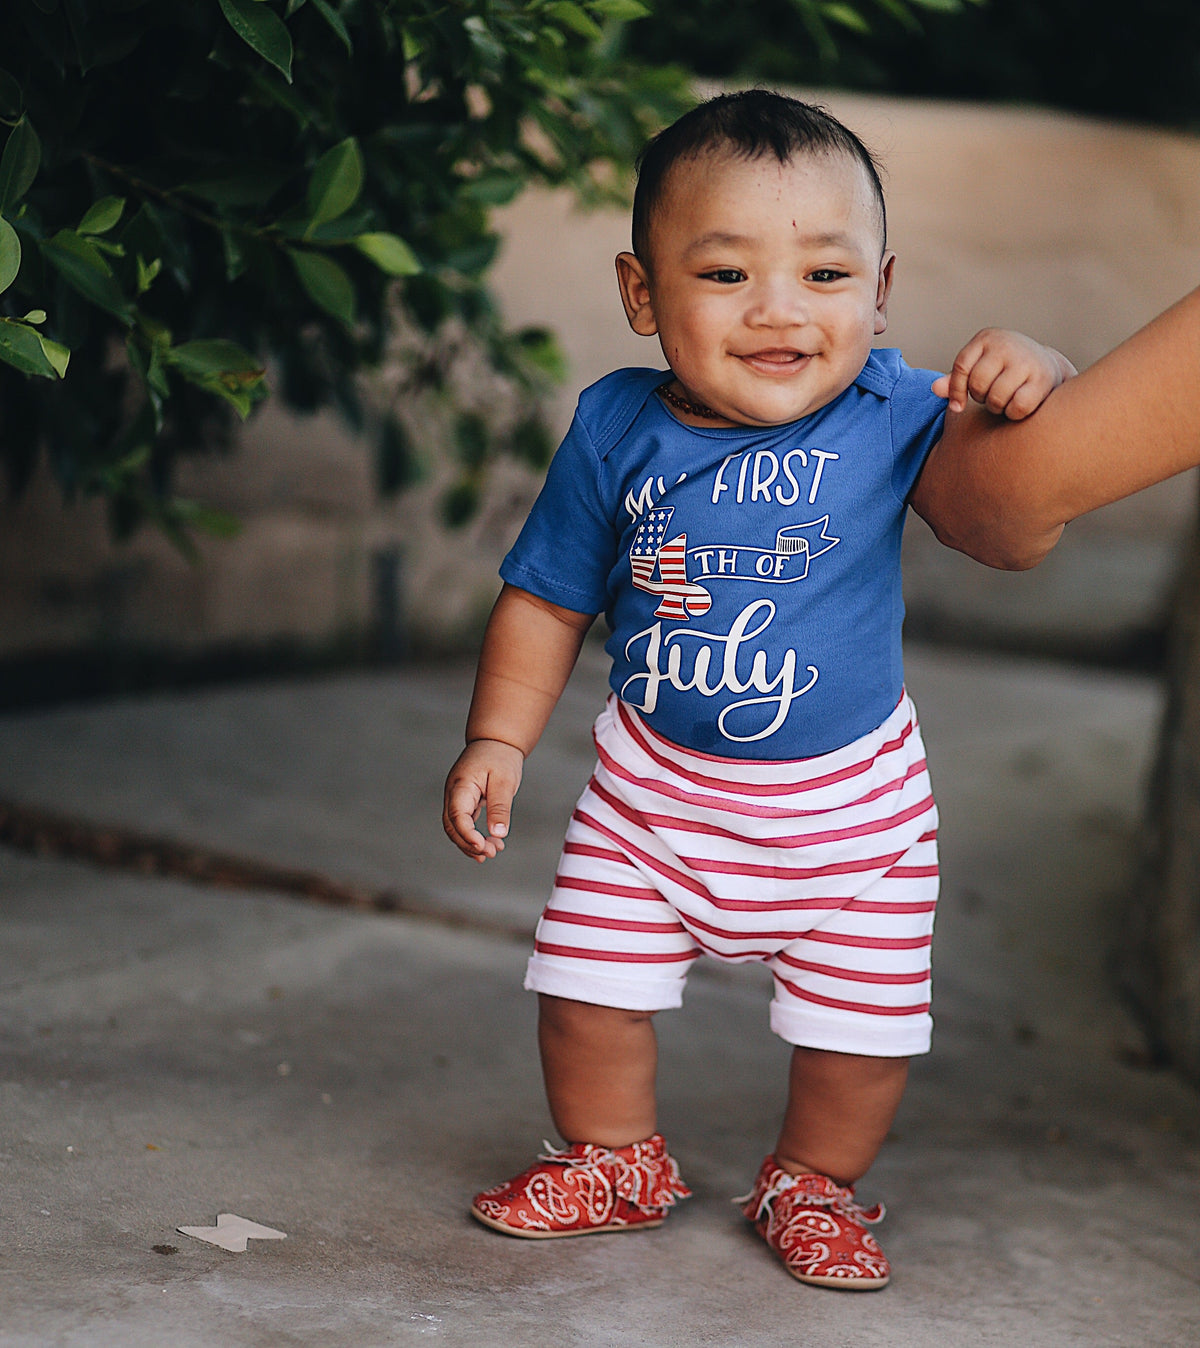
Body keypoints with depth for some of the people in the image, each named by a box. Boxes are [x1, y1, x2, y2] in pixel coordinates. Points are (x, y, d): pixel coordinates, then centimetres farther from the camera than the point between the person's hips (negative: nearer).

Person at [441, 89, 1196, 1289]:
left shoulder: (888, 416, -15)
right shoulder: (614, 432, -10)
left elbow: (1008, 521, -22)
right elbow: (546, 599, 1)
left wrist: (1027, 402, -40)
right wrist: (497, 741, -6)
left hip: (848, 799, -1)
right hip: (653, 785, 1)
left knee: (860, 1025, 6)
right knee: (587, 987, 6)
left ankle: (811, 1184, 36)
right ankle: (614, 1163, 35)